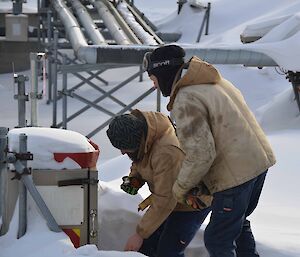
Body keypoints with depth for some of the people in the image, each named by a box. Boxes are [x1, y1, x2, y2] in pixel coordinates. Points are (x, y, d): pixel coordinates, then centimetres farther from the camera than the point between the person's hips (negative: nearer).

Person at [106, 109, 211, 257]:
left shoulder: (167, 153, -38)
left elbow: (164, 202, -33)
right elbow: (139, 161, 11)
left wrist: (140, 234, -27)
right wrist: (133, 179, -10)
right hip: (172, 197, 9)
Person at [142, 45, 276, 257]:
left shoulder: (186, 101, -17)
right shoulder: (213, 81, 13)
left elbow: (200, 154, -23)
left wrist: (180, 188, -6)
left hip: (236, 173, -10)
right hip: (259, 159, 10)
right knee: (239, 224, 28)